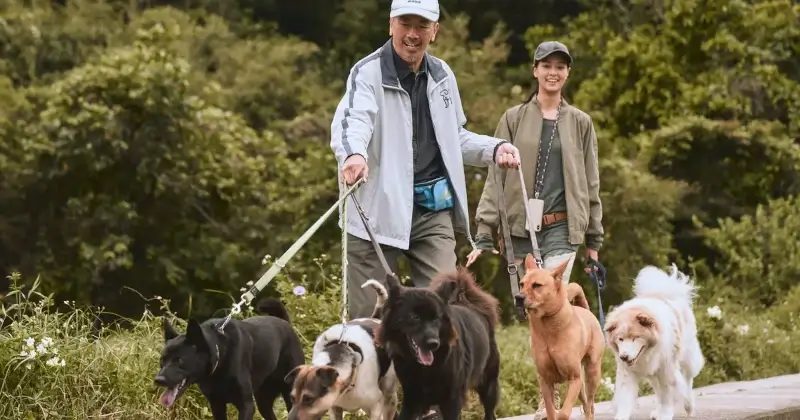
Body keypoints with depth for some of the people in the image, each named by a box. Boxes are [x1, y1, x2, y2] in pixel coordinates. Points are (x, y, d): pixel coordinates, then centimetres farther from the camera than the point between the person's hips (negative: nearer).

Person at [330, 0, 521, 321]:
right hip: (379, 209, -4)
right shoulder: (368, 73, -6)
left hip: (434, 210, 5)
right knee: (367, 315, -1)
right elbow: (352, 119, -26)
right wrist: (353, 154, -49)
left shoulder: (442, 75, 12)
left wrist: (495, 148, 6)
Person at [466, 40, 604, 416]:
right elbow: (496, 177, 4)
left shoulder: (580, 123, 10)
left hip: (562, 228, -1)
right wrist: (484, 233, -3)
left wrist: (593, 240, 12)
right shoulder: (514, 119, 8)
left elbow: (590, 183, 14)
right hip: (522, 227, 1)